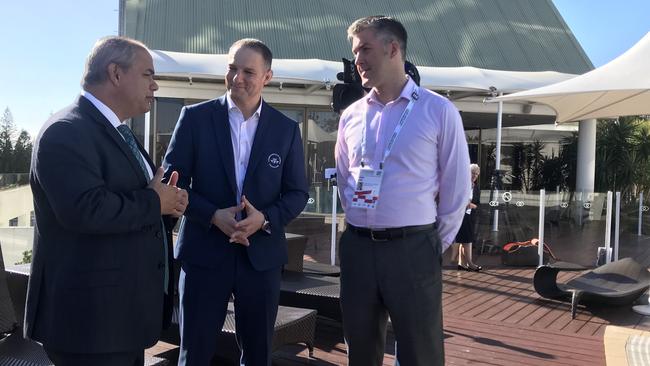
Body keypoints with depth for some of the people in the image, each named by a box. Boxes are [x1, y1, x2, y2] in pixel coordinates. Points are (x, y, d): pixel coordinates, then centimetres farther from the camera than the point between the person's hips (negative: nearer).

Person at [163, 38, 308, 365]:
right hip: (203, 252, -1)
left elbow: (297, 192, 5)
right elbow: (172, 180, -1)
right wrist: (213, 215, -16)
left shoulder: (287, 129, 3)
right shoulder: (195, 117, -2)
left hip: (261, 255, 2)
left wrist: (265, 218, -15)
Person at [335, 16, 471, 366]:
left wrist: (439, 243, 0)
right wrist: (359, 225, 14)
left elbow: (456, 186, -2)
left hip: (412, 248, -4)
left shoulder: (438, 111, -4)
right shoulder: (351, 116, 8)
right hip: (356, 247, 4)